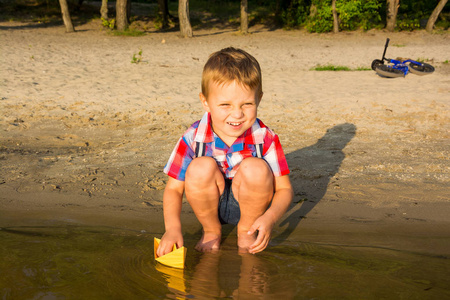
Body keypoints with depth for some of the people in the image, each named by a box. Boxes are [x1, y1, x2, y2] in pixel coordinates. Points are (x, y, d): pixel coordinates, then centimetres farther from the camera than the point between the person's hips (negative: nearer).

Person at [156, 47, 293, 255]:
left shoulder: (265, 139, -19)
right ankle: (211, 231, -2)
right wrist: (173, 227, -31)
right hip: (209, 204, 0)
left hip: (248, 204, 0)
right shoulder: (193, 139, -19)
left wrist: (269, 218, -34)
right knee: (201, 167, -29)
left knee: (255, 168, -30)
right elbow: (173, 189, -13)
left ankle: (246, 231, -1)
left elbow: (284, 189, -14)